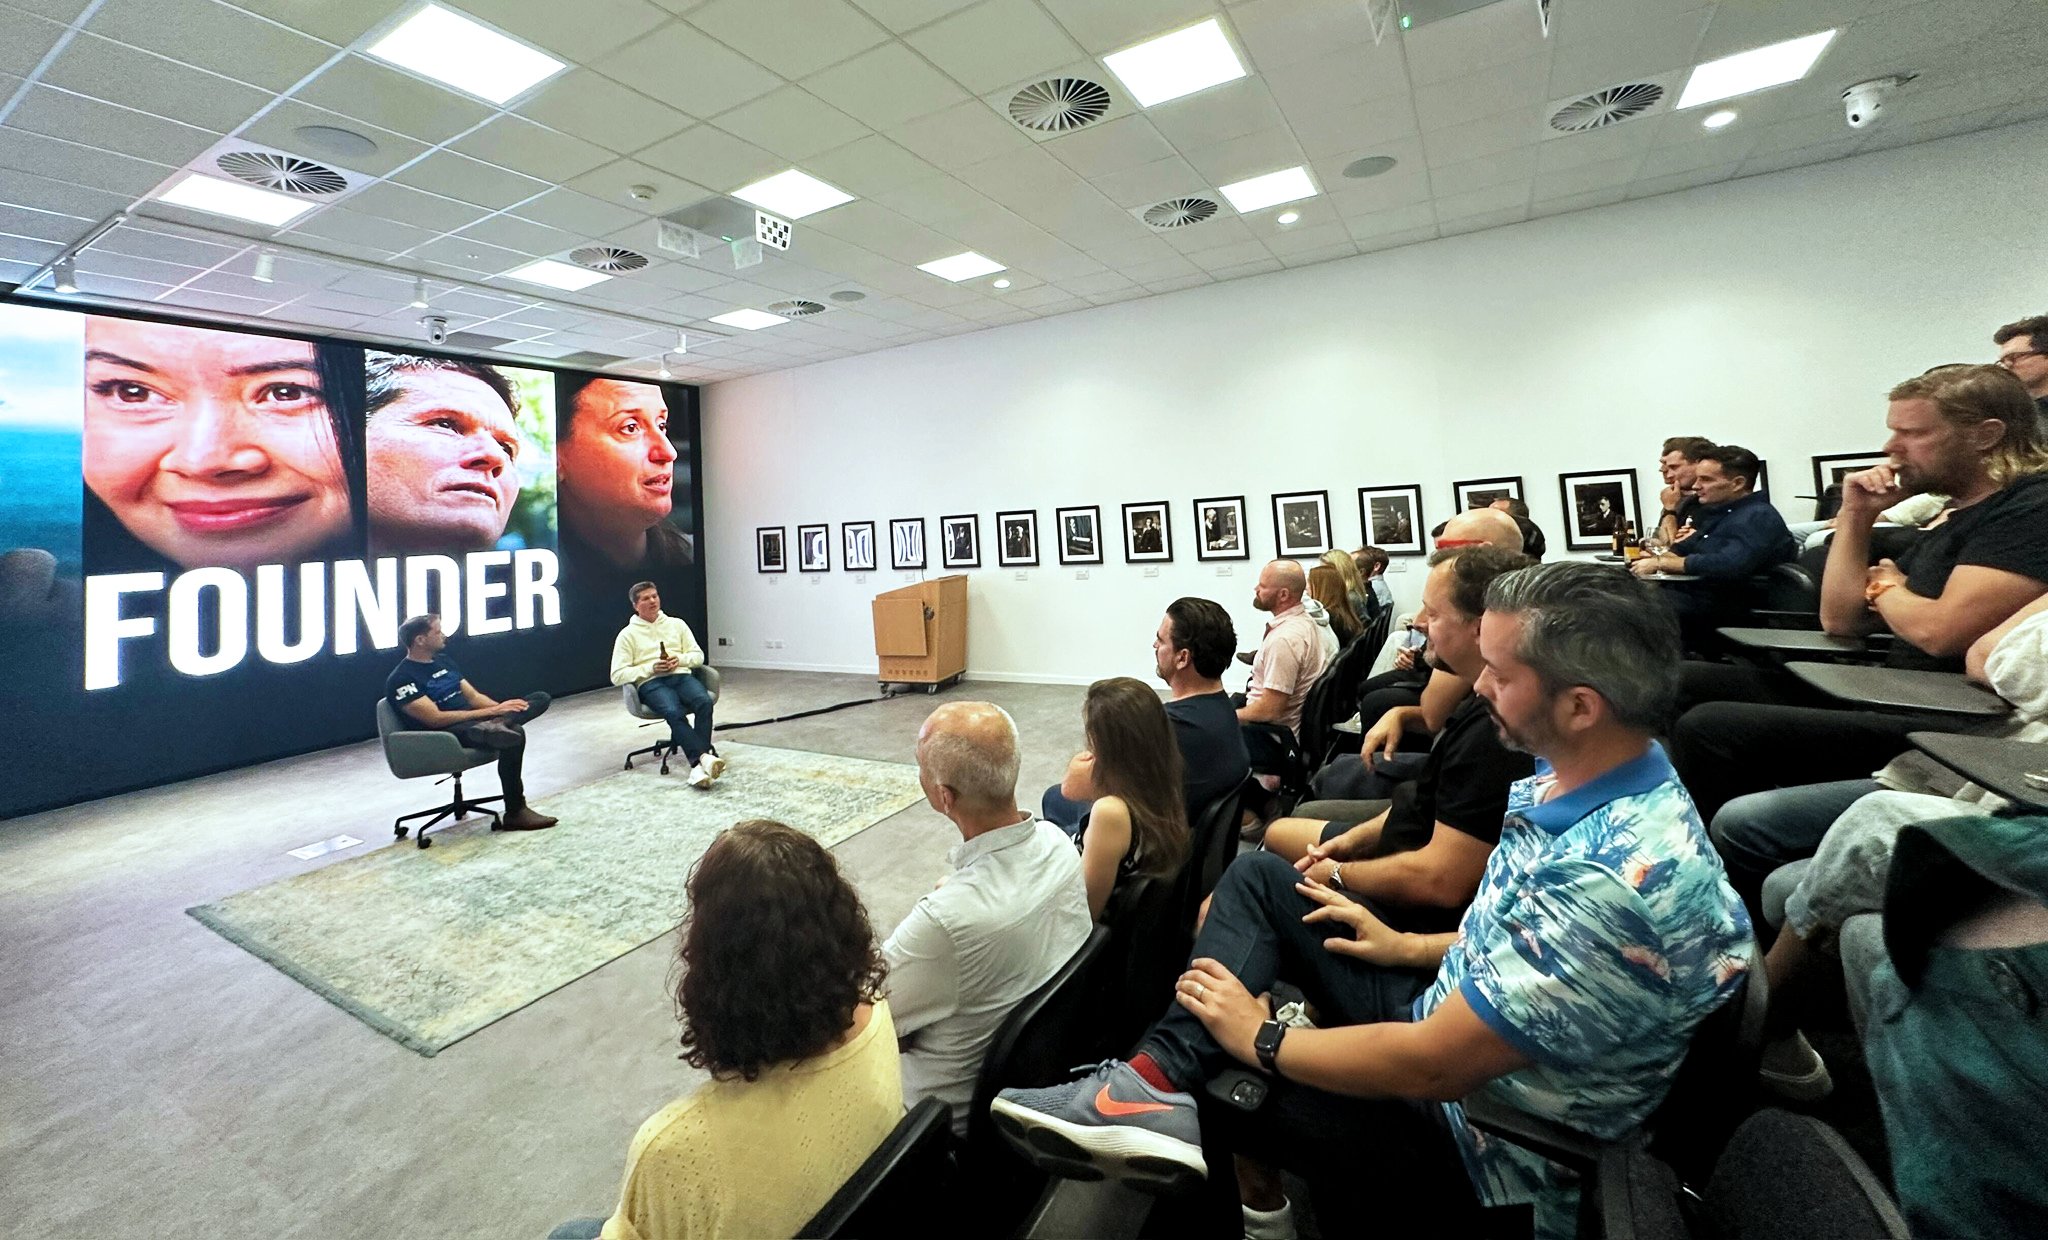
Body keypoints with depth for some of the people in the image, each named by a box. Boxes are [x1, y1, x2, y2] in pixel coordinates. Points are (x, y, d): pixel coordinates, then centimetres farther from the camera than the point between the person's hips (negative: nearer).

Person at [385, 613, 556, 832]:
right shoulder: (402, 679, -9)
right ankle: (515, 814, -28)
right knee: (514, 735, -35)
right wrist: (492, 711, -20)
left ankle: (496, 725, -37)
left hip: (473, 718, 9)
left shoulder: (444, 661, 17)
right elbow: (435, 718, -19)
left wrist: (502, 708, -6)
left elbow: (473, 696, 16)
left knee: (540, 699, -5)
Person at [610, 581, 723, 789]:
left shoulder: (676, 624, 21)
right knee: (674, 712, -37)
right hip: (651, 683, -2)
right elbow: (617, 675, 3)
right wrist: (651, 668, -9)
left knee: (704, 701, -32)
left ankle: (698, 764, -40)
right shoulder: (627, 634, 11)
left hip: (681, 676, 3)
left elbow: (698, 655, 18)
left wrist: (680, 660, -4)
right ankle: (704, 757, -45)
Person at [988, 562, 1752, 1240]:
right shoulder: (1583, 782, -7)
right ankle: (1161, 1070, -11)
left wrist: (1258, 1039, -17)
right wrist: (1411, 947, 8)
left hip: (1478, 1133, -8)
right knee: (1256, 879, 0)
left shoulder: (1620, 876, -35)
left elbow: (1429, 1067, -30)